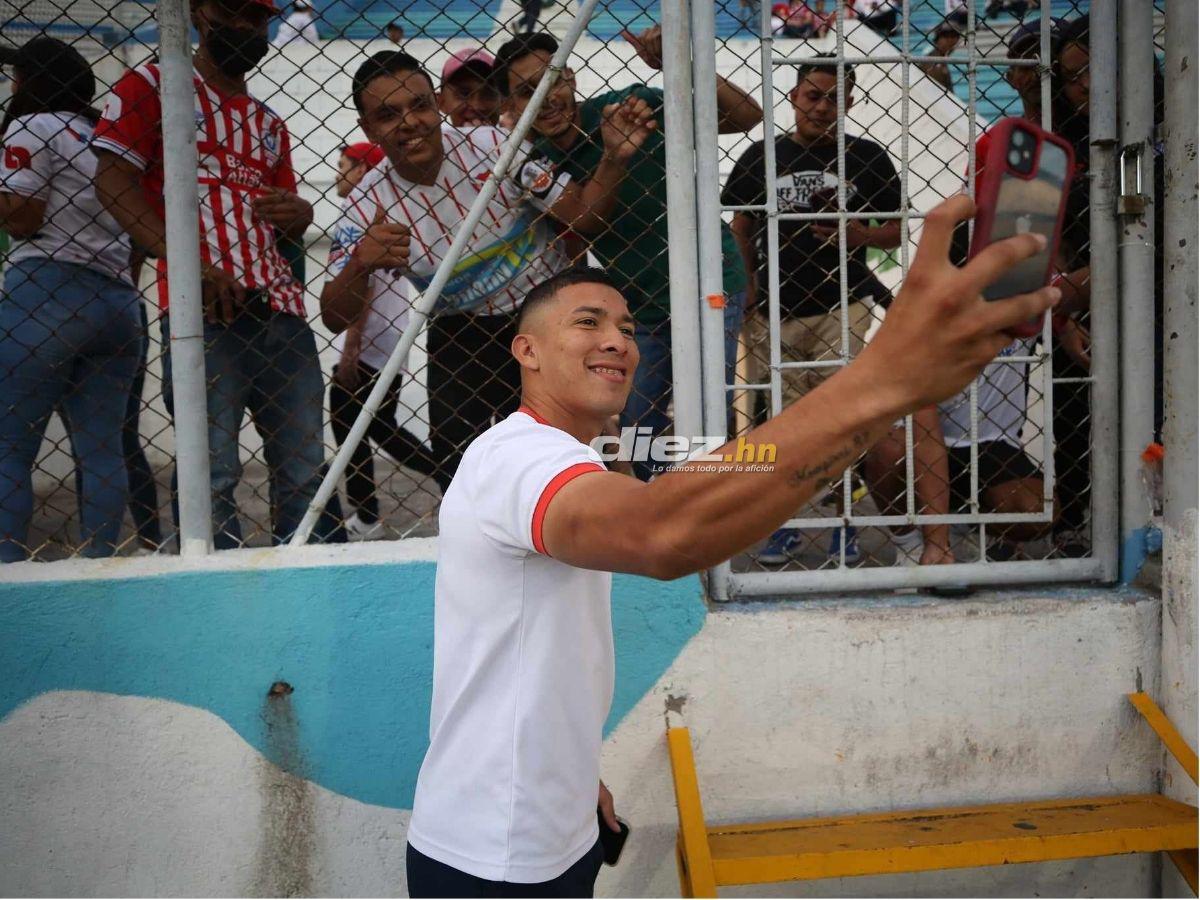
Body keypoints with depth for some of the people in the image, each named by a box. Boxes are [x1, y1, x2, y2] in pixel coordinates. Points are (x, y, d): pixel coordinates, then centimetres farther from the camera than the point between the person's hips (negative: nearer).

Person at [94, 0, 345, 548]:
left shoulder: (268, 123, 26)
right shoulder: (152, 86, 9)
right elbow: (112, 178, -4)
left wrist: (300, 213, 2)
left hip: (280, 309, 6)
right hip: (201, 306, -5)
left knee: (305, 472, 3)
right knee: (213, 472, -10)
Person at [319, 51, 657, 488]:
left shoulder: (491, 145, -17)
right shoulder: (368, 206, -13)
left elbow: (583, 215, -13)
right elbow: (336, 319, -18)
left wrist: (615, 158, -31)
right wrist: (360, 264, -38)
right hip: (460, 336, 2)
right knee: (455, 465, 7)